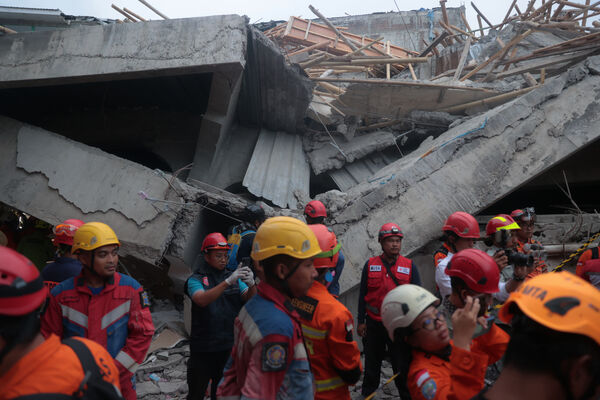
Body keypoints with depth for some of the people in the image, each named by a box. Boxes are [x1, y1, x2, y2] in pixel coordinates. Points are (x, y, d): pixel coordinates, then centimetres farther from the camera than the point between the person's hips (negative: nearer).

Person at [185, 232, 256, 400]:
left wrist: (251, 284, -26)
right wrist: (228, 282, -34)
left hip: (228, 346, 3)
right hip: (203, 348, -3)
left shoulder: (234, 277, 6)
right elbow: (202, 300, -24)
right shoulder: (196, 280, -4)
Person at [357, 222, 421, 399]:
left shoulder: (409, 266, -3)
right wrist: (361, 321, 2)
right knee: (372, 363, 18)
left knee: (402, 365, 8)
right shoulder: (370, 264, -2)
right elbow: (362, 294, 3)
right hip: (374, 323, 1)